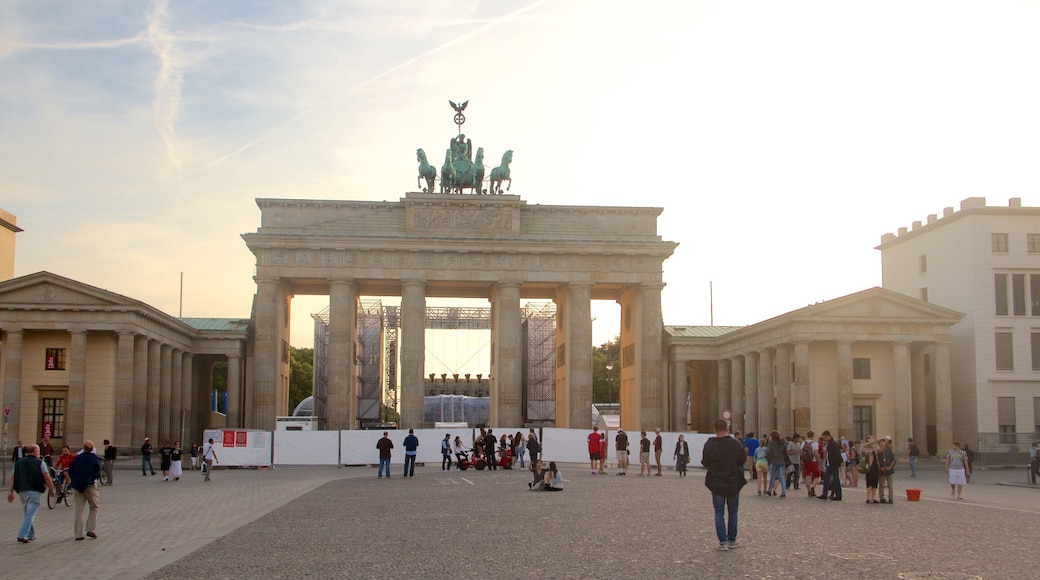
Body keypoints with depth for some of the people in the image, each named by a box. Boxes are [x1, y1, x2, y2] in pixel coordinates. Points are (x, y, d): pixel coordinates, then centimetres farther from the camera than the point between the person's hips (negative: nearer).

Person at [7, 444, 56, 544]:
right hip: (34, 491, -5)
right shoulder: (40, 463, -1)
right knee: (30, 514, -5)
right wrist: (51, 490, 3)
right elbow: (47, 478, -6)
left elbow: (12, 478, 6)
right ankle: (22, 535, -17)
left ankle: (31, 535, 26)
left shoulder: (18, 463, 13)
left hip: (22, 491, 5)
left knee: (27, 514, 19)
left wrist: (10, 492, 4)